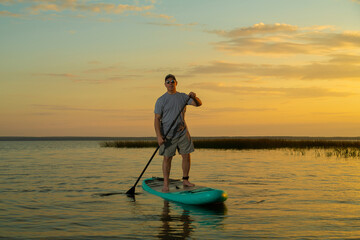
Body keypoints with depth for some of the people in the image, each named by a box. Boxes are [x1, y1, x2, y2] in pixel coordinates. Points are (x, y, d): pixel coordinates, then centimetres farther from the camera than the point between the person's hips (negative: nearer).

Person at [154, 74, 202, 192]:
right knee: (167, 158, -3)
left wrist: (194, 97, -23)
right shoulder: (161, 100, -3)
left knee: (186, 156, 4)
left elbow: (199, 104, 0)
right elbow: (157, 119, -7)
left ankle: (185, 180, 18)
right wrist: (159, 136, -17)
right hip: (168, 134, -4)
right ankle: (165, 184, 1)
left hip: (182, 132, 4)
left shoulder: (183, 97, 8)